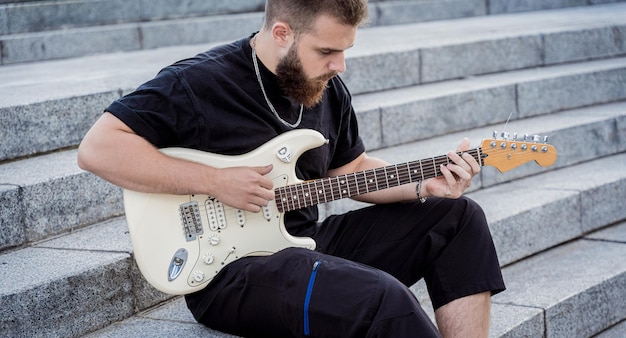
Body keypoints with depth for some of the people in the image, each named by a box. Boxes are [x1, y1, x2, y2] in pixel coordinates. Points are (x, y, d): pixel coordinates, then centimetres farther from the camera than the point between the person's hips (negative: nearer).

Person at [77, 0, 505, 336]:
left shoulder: (327, 89, 9)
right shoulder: (197, 83, -14)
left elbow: (352, 168, 21)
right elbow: (97, 149, -18)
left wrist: (424, 186, 2)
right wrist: (214, 181, -21)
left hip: (307, 242, 8)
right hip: (226, 271, -8)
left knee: (458, 218, 1)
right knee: (383, 297, -31)